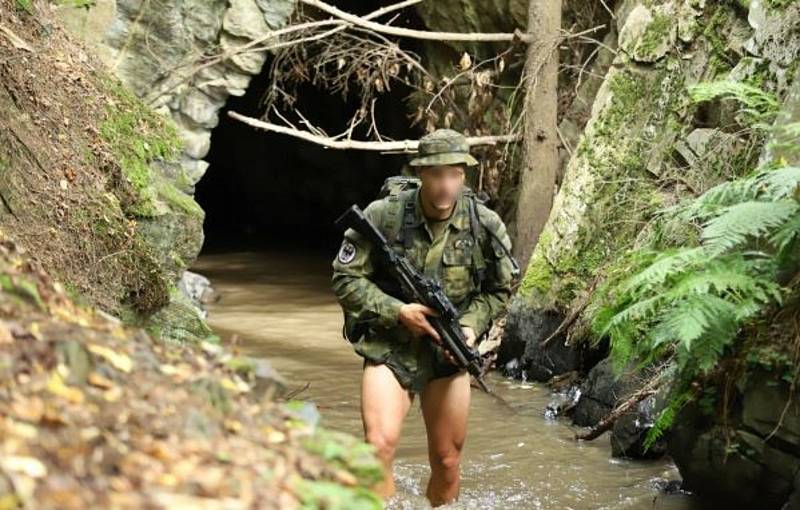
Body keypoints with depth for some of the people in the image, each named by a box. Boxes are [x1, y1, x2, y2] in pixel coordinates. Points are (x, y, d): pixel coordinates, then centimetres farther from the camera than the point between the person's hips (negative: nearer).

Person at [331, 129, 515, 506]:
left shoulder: (485, 226, -7)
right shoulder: (383, 217, -15)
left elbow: (499, 289, 7)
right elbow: (346, 279, -10)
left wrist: (472, 325, -10)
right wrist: (397, 312, -20)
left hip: (449, 352, 3)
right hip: (390, 348, -3)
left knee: (447, 462, 10)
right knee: (380, 444, -22)